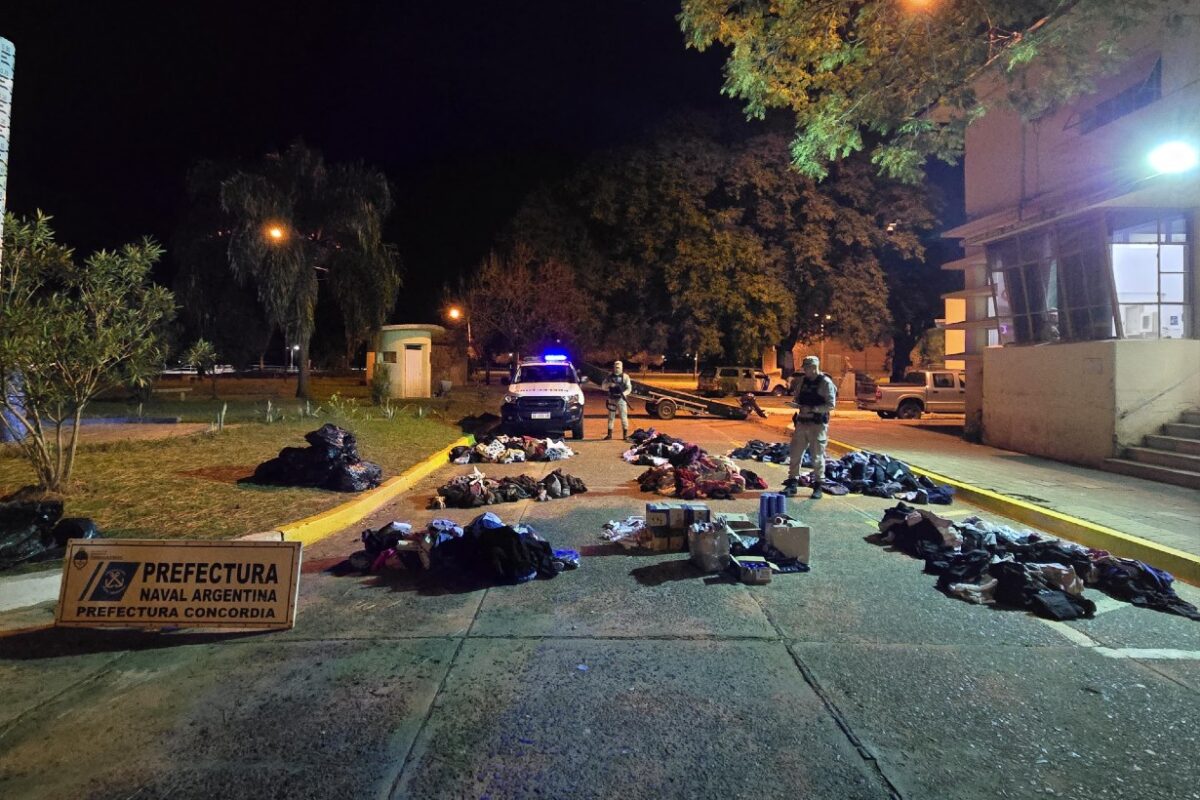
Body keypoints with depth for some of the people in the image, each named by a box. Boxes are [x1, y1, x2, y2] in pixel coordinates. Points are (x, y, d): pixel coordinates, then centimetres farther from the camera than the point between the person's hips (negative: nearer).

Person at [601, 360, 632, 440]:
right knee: (611, 417, 9)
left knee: (624, 417, -5)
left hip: (621, 399, -3)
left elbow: (629, 388, -5)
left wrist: (624, 393, -25)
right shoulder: (609, 376, 7)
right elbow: (603, 386, 6)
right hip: (612, 399, 3)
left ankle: (625, 435, -2)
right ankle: (609, 434, 18)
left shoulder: (625, 376, 1)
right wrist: (609, 384, -15)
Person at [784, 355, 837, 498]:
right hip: (802, 422, 6)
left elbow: (831, 405, -13)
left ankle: (818, 486, 13)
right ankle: (792, 484, 13)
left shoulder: (826, 382, -9)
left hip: (818, 424, -6)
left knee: (817, 456, 2)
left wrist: (812, 409, -23)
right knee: (796, 454, 5)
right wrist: (797, 405, -4)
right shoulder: (802, 380, 9)